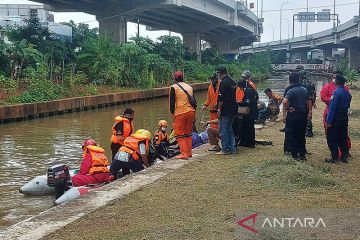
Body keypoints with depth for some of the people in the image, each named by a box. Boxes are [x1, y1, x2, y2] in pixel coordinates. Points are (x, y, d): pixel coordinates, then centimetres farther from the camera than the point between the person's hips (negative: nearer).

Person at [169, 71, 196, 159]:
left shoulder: (173, 87, -2)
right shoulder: (189, 87, 15)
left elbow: (172, 102, -5)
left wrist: (172, 113, 4)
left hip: (180, 113, -6)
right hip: (191, 112, 6)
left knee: (180, 134, 2)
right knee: (188, 133, 17)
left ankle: (184, 154, -3)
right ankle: (189, 152, 20)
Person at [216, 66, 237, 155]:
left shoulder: (223, 83, -15)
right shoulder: (233, 82, 12)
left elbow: (221, 98, -19)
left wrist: (219, 109, -13)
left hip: (225, 111, -9)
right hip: (233, 110, 9)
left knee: (223, 130, -2)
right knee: (229, 129, 16)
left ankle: (225, 149, 0)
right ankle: (232, 148, 17)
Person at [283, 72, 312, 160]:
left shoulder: (291, 91, -15)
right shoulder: (305, 90, 6)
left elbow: (285, 101, -30)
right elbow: (308, 102, 11)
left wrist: (288, 109, -15)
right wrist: (309, 112, 15)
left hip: (293, 115, -6)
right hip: (303, 115, 6)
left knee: (292, 136, 5)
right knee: (301, 135, 16)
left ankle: (295, 155, 8)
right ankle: (302, 154, 20)